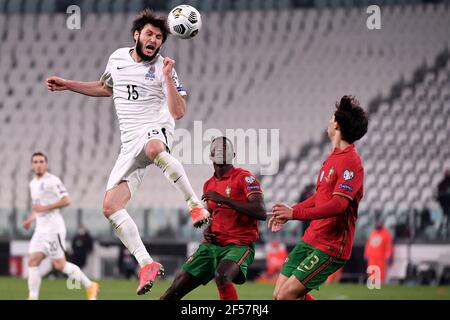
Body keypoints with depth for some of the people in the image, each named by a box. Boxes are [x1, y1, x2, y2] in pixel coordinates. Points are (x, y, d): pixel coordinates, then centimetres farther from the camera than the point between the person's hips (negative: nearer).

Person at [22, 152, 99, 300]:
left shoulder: (52, 181, -9)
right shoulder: (33, 184, 17)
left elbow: (66, 200, -17)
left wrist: (45, 208, -20)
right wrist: (30, 219, 16)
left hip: (53, 228, -8)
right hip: (40, 229, 8)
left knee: (59, 264, -7)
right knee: (33, 261, -4)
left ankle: (89, 286, 7)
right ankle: (33, 297, -4)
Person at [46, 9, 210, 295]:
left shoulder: (163, 68, -1)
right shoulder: (117, 58, 14)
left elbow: (178, 112, -11)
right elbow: (106, 88, 35)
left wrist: (167, 78, -20)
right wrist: (68, 85, 31)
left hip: (157, 130, -6)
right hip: (130, 142, 6)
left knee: (154, 150, -46)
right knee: (111, 207, -8)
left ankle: (196, 205, -35)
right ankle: (147, 264, -6)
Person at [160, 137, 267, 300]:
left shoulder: (244, 177, -7)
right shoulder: (209, 185, 14)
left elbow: (261, 212, -20)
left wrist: (223, 199, -21)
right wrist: (207, 230, 7)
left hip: (239, 245, -6)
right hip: (212, 244, 6)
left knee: (221, 276, -39)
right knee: (172, 293, 1)